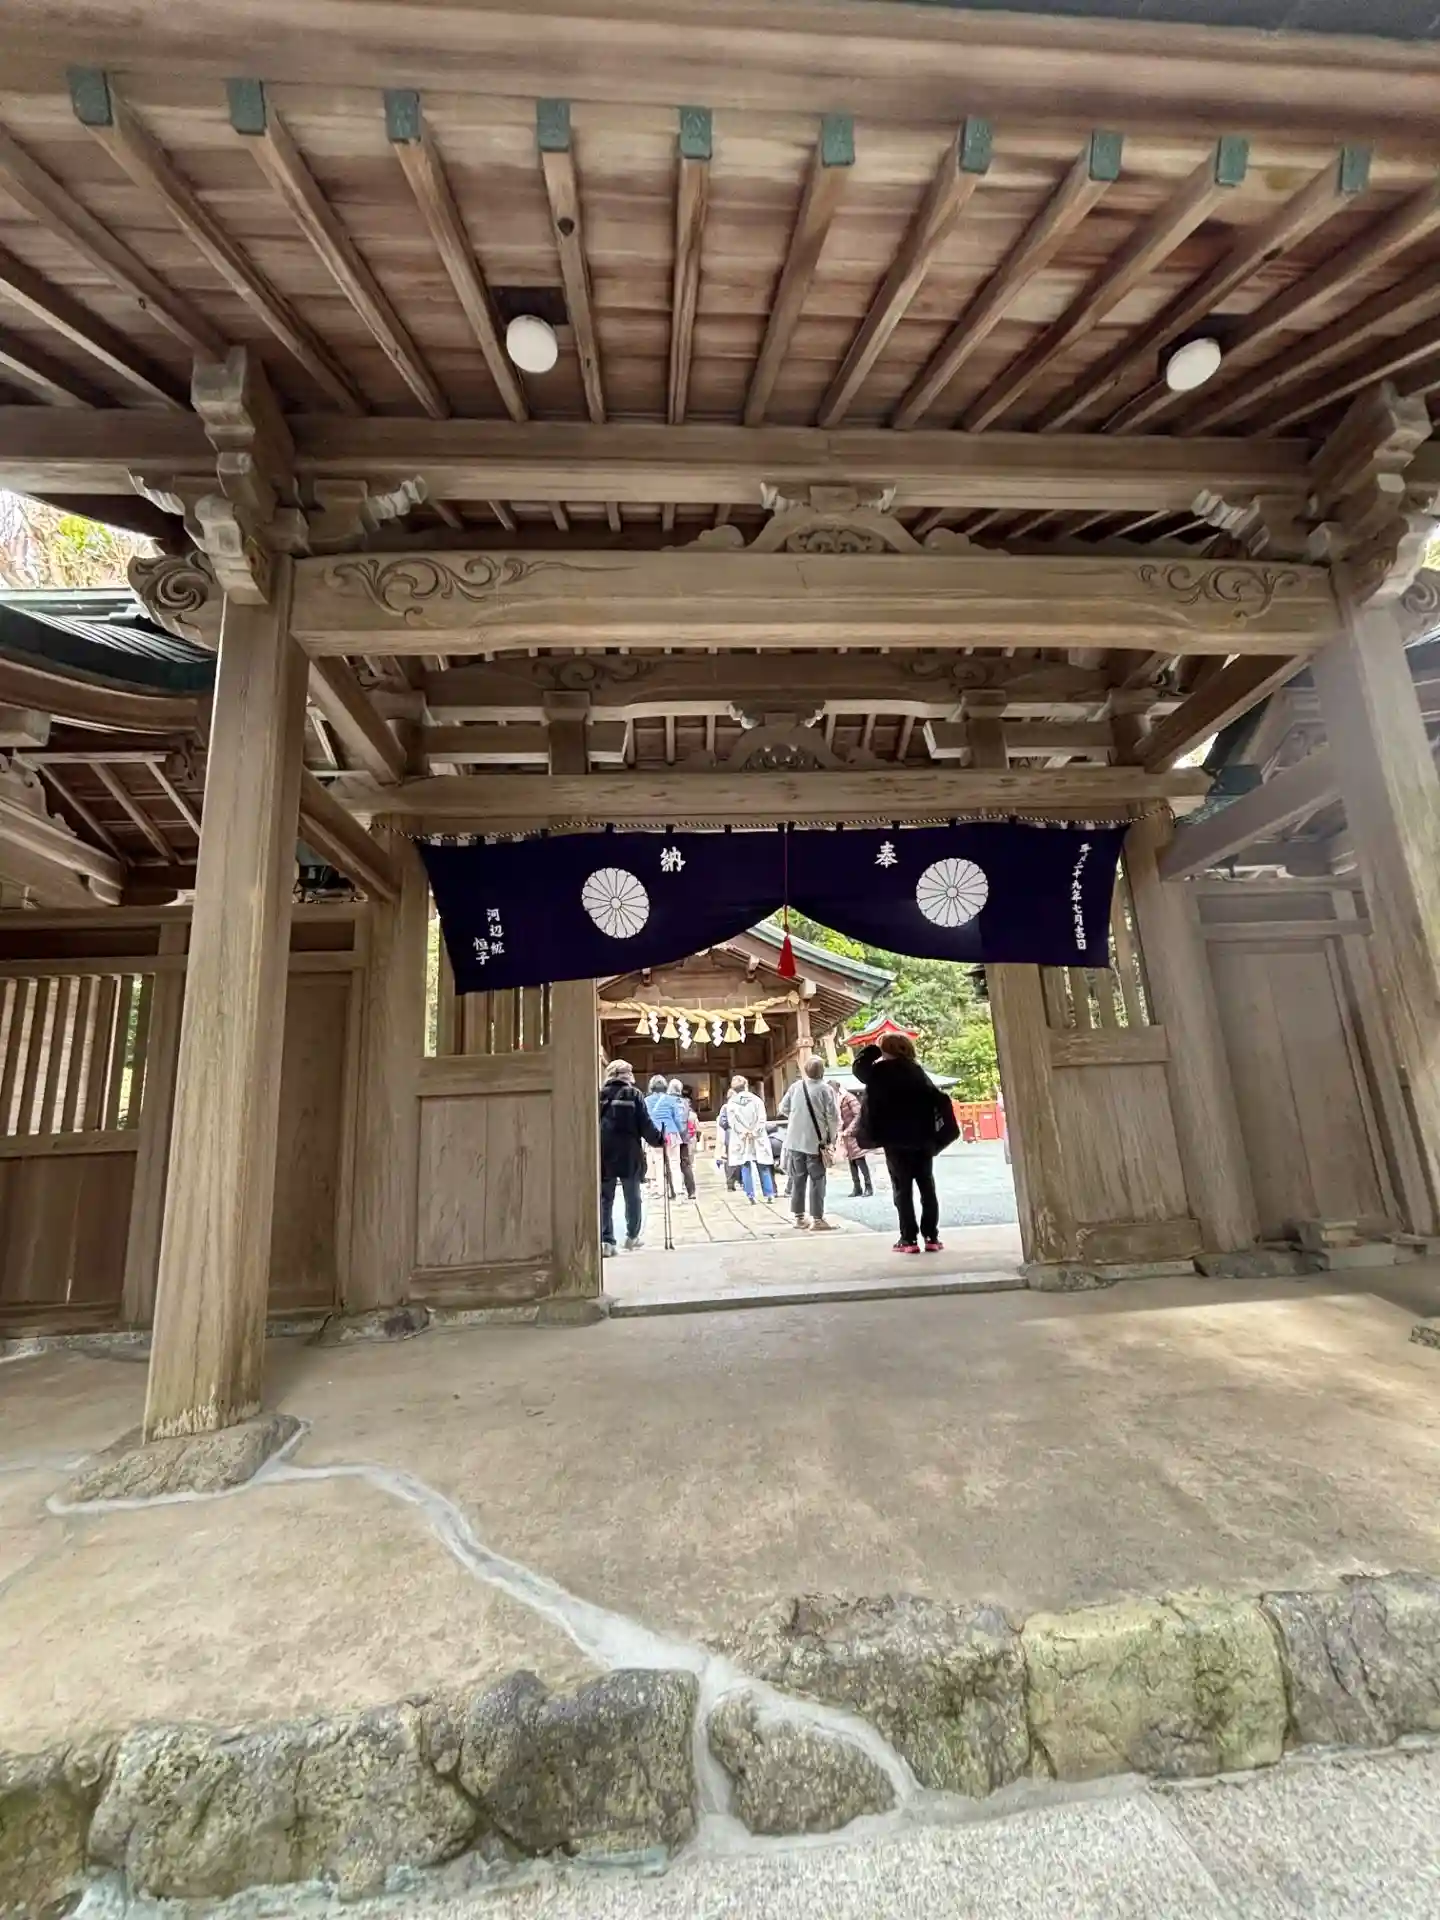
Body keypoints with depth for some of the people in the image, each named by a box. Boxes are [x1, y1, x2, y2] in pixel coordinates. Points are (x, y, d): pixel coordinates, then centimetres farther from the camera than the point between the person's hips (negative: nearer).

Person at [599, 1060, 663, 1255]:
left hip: (604, 1154, 2)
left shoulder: (600, 1095, 2)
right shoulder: (633, 1094, -4)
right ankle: (632, 1236, 21)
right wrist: (658, 1139, 7)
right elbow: (645, 1123, -6)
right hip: (629, 1153, -1)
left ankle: (606, 1240, -1)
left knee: (605, 1198, 6)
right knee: (632, 1196, 14)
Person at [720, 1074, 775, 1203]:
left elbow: (733, 1122, -7)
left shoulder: (731, 1103, 2)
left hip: (741, 1140, -1)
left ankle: (751, 1196, -1)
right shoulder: (756, 1100, 4)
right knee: (763, 1168, 5)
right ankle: (769, 1195, 3)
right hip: (758, 1139, 1)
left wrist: (744, 1132, -9)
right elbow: (762, 1119, -4)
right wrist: (754, 1132, -9)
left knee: (746, 1168, 2)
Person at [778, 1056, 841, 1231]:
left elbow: (783, 1109, 10)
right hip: (816, 1141, -5)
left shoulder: (795, 1086, 2)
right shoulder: (826, 1089, -12)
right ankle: (817, 1219, 1)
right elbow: (832, 1116, -12)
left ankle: (799, 1216, 20)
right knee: (817, 1180, 2)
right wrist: (832, 1138, 3)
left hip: (795, 1141, 5)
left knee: (798, 1179, 13)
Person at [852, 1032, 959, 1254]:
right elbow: (938, 1098, 0)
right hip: (923, 1139, 3)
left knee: (902, 1190, 3)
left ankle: (909, 1239, 3)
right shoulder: (917, 1071, 5)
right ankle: (931, 1237, 11)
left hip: (895, 1141, -3)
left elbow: (859, 1067, 14)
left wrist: (873, 1050, 16)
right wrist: (939, 1133, 4)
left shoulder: (878, 1072, -4)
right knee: (927, 1188, 10)